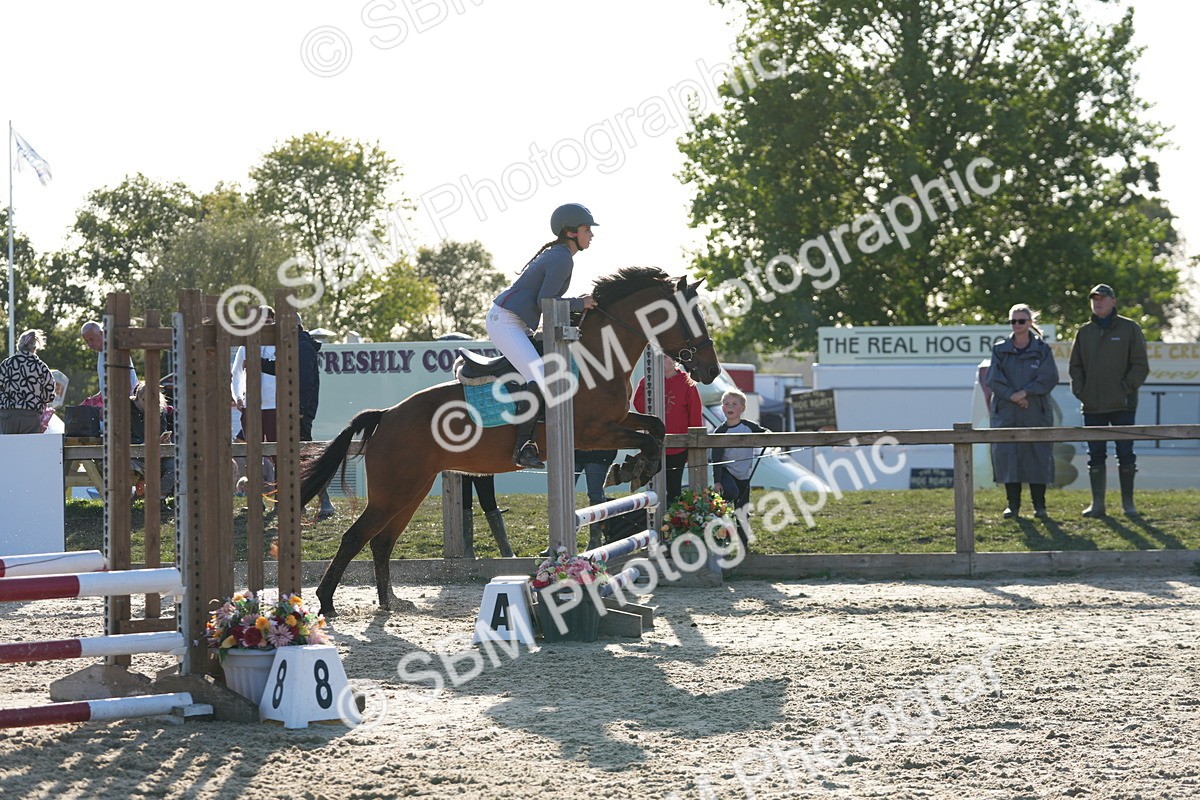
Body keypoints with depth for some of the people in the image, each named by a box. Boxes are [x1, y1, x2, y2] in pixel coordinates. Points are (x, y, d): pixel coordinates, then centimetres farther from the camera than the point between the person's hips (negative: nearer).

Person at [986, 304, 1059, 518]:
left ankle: (1039, 505, 8)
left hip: (1036, 413, -1)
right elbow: (993, 378, -1)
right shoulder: (1000, 350, 8)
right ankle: (1013, 504, 4)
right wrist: (1011, 395, -15)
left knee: (1038, 456, -1)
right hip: (1006, 413, 1)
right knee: (1006, 455, -4)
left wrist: (1026, 392, -17)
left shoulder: (1042, 349, 5)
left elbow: (1049, 377, -6)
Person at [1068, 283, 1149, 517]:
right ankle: (1097, 503, 9)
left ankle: (1128, 503, 8)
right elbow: (1075, 365, 15)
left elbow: (1140, 365, -1)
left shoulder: (1129, 329, 2)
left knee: (1125, 454, -1)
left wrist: (1127, 389, -11)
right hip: (1093, 406, 3)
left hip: (1122, 404, -3)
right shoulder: (1084, 332, 12)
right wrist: (1080, 390, 0)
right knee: (1096, 455, 4)